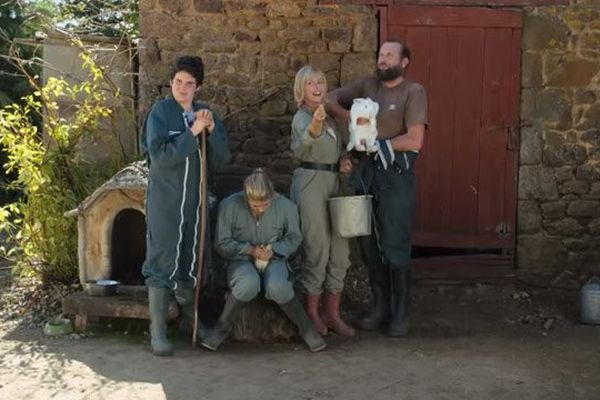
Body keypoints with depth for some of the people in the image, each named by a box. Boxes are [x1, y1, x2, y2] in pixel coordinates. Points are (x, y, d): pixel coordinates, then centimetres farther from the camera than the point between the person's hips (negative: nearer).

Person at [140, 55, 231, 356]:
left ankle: (190, 320, 30)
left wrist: (211, 130, -12)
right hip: (165, 199, -5)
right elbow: (159, 156, -16)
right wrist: (193, 132, -18)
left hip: (195, 198, 5)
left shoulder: (206, 115, 9)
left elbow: (221, 160, 3)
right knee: (162, 262, -2)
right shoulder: (161, 112, -5)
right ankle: (158, 332, 3)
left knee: (190, 262, 14)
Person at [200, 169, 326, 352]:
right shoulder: (229, 206, -14)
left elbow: (294, 239, 4)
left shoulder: (286, 207, -11)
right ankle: (223, 327, -13)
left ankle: (305, 327, -9)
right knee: (249, 283, -37)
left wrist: (273, 249, -15)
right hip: (241, 260, -1)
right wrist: (249, 249, -20)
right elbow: (222, 243, -5)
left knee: (276, 286, -35)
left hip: (274, 259, 1)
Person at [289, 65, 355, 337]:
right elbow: (305, 142, -34)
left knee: (340, 251, 6)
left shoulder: (329, 116, 15)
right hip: (310, 182, -8)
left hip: (332, 182, 8)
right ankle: (311, 313, 10)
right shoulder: (302, 117, -9)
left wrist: (342, 163, 6)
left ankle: (331, 313, 16)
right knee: (318, 251, -5)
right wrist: (315, 125, -56)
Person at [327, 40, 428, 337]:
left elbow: (414, 140, -13)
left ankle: (400, 315, 8)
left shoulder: (413, 92, -4)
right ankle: (381, 308, 21)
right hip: (367, 173, 6)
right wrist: (351, 117, -1)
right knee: (369, 245, 9)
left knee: (395, 246, -3)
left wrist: (377, 143, -7)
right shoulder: (368, 85, 12)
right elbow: (332, 99, 17)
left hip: (396, 176, -5)